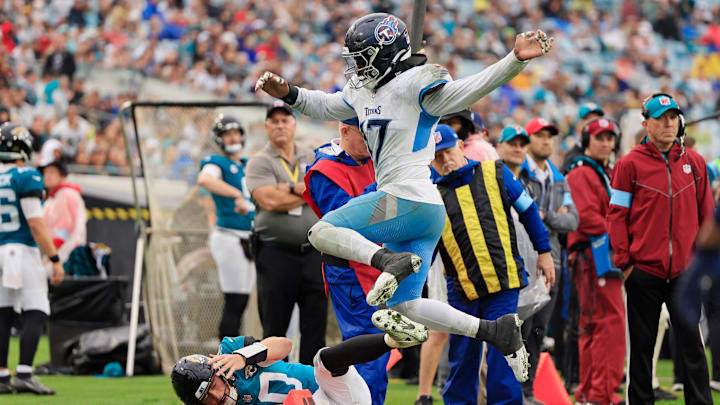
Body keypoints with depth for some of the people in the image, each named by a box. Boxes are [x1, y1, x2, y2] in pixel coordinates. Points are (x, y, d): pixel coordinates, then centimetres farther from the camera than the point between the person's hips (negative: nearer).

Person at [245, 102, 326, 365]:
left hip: (313, 252, 4)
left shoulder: (312, 159, 16)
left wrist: (290, 189, -14)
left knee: (315, 323, 2)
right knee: (274, 327, -2)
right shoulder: (259, 162, 2)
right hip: (276, 253, -4)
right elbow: (269, 201, -15)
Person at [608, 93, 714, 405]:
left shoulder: (694, 163, 9)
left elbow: (706, 215, 13)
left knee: (692, 344, -1)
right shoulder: (630, 164, 0)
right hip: (644, 270, -2)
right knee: (641, 346, 5)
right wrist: (624, 262, -6)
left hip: (685, 271, 2)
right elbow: (617, 215, -1)